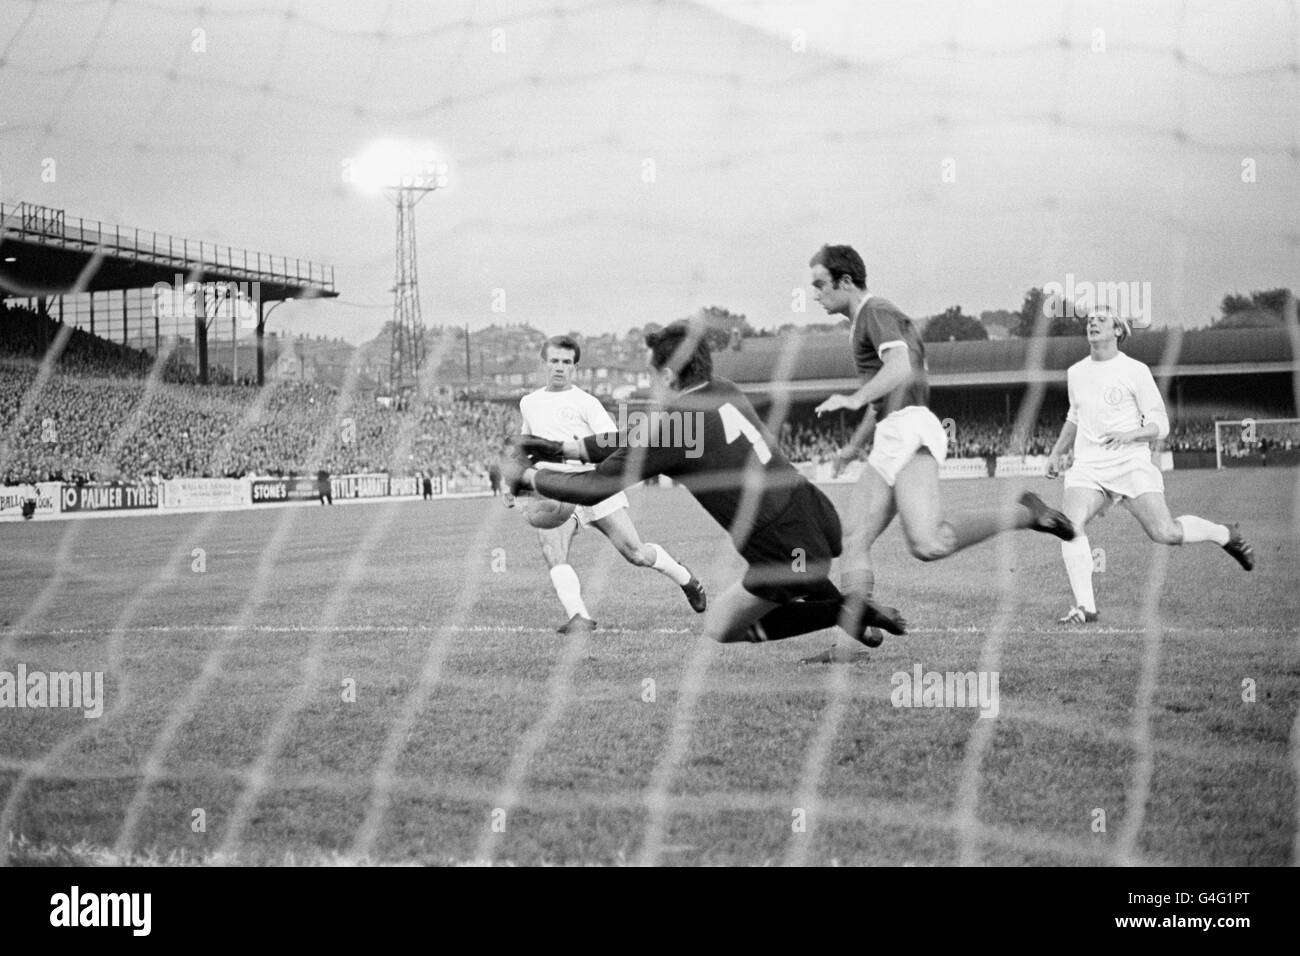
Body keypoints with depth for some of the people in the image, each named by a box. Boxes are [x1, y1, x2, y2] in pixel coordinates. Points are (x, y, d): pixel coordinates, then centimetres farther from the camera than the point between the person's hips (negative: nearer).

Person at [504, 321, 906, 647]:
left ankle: (850, 611, 1)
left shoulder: (675, 428, -13)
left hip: (788, 552, -8)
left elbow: (593, 488, -5)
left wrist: (527, 476, 10)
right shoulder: (725, 393, 10)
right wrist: (564, 448, 22)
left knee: (720, 630, 11)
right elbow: (640, 443, 21)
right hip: (819, 516, 8)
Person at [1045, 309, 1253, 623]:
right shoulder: (1076, 373, 13)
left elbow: (1160, 425, -3)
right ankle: (1085, 606, -19)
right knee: (1069, 523, -23)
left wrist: (1130, 434, -21)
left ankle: (1225, 535, 17)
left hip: (1132, 464, -4)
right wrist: (1057, 452, 23)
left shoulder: (1135, 371, -2)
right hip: (1087, 467, 4)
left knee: (1164, 533, -14)